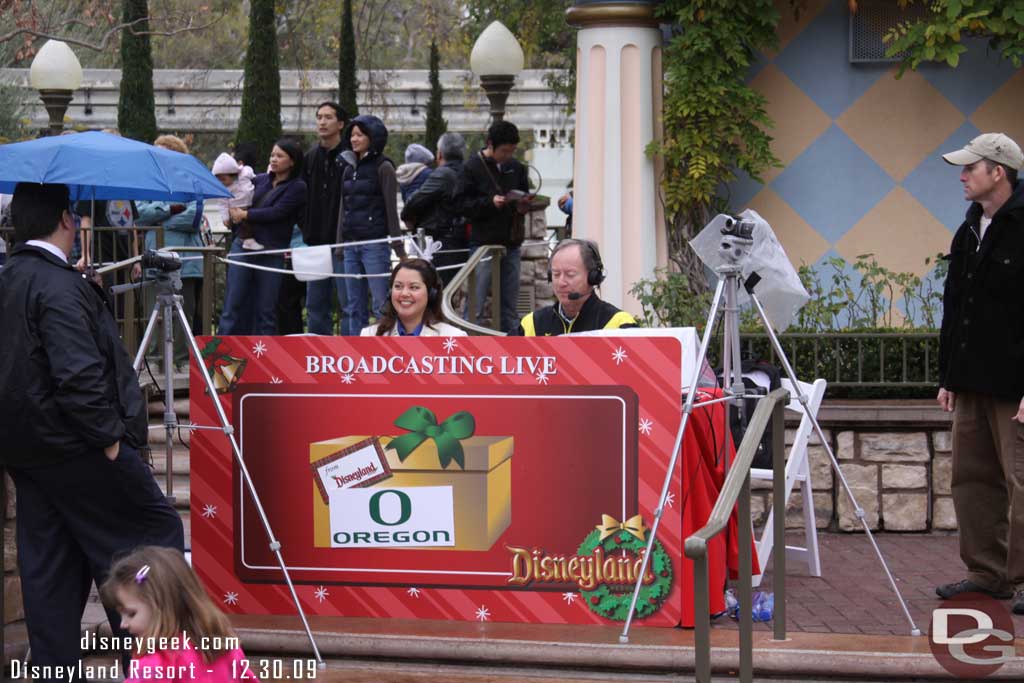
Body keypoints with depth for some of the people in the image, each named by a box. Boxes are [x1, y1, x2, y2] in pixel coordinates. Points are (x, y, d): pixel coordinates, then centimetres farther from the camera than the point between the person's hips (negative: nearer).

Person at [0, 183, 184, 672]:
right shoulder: (60, 287, -18)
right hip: (73, 445, -10)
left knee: (47, 567, 12)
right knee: (155, 534, -1)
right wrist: (109, 436, -17)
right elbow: (78, 374, -25)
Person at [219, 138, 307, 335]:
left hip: (271, 252, -4)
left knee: (265, 310, 2)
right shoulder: (261, 180, 14)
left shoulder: (297, 187, -1)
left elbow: (276, 212, -11)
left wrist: (245, 214, -8)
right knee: (233, 304, 0)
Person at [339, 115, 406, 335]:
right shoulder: (349, 168, 15)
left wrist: (398, 248, -10)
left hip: (375, 243, -7)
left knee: (381, 305, -8)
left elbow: (391, 209, -7)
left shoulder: (382, 167, -4)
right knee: (354, 306, 8)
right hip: (351, 244, 7)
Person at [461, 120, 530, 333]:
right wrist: (490, 202, -21)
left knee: (509, 305, 10)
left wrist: (523, 205, 0)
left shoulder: (516, 167, 11)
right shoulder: (472, 167, -3)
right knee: (476, 305, -5)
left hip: (511, 243, 5)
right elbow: (464, 206, -8)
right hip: (482, 242, -5)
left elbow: (525, 195, 23)